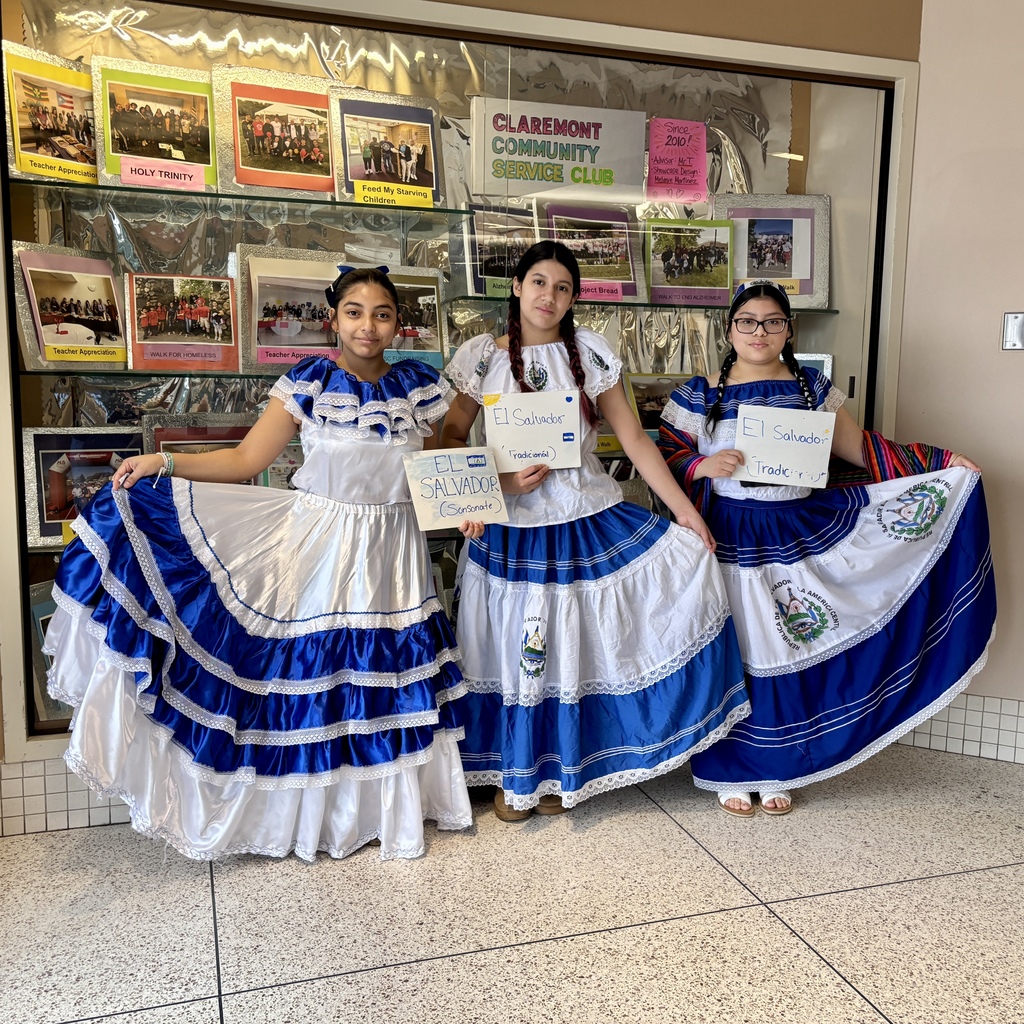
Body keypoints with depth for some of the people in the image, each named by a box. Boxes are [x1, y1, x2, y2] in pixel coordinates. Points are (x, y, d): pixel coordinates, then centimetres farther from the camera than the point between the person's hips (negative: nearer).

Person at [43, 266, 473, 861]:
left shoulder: (421, 386, 0)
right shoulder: (307, 384, -6)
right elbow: (246, 460, -6)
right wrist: (163, 464, -15)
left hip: (391, 558, 2)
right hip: (316, 549, -2)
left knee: (386, 685, 11)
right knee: (307, 678, -1)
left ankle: (388, 807, 34)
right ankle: (305, 812, 23)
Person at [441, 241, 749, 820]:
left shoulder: (588, 352, 3)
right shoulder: (482, 356, 1)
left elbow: (634, 437, 1)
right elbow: (451, 439, 3)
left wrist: (683, 508, -5)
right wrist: (497, 481, -14)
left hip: (588, 521, 2)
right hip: (511, 529, -1)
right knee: (517, 650, 4)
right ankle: (515, 774, 32)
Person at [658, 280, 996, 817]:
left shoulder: (811, 387, 7)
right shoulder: (699, 395, 1)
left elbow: (858, 448, 10)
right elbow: (665, 456, 1)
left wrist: (938, 462, 5)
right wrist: (704, 465, -18)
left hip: (798, 536, 2)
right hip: (729, 540, -2)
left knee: (786, 652, 6)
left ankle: (777, 771, 23)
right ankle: (731, 772, 18)